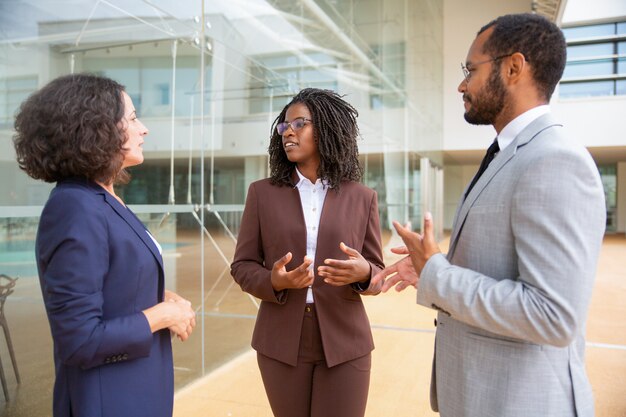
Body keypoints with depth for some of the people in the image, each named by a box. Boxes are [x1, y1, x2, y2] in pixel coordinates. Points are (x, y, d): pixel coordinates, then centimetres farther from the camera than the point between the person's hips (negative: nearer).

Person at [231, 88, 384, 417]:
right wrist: (274, 281, -19)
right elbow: (242, 266, 1)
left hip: (344, 343, 0)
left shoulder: (361, 197, 0)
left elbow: (377, 273, 4)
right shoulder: (262, 193, 0)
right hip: (281, 342, 1)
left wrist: (363, 273, -19)